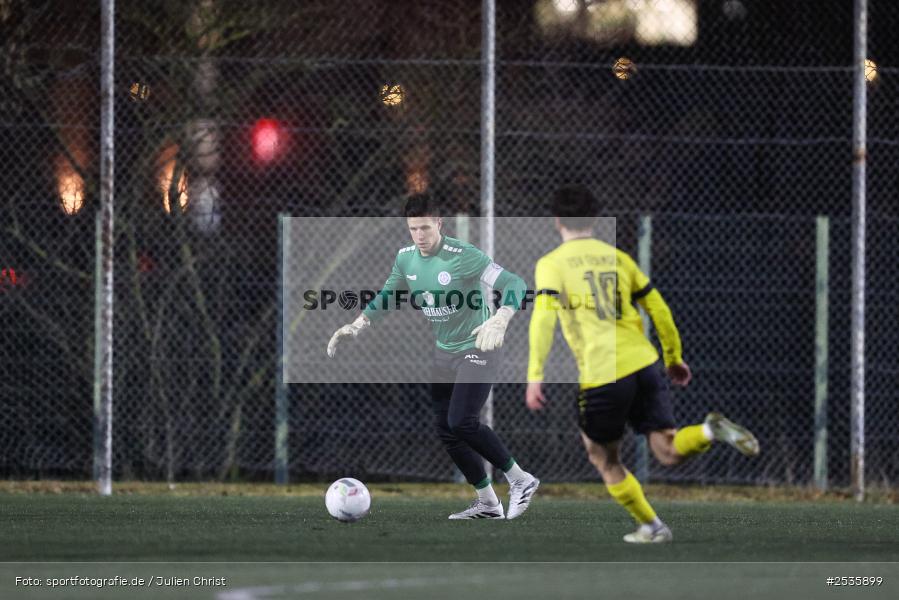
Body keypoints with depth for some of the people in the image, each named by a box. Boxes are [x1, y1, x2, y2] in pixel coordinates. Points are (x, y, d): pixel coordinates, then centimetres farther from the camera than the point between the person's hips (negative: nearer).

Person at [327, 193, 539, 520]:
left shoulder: (463, 256, -24)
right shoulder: (406, 258, -2)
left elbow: (514, 284, -27)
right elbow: (388, 296, 17)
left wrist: (500, 320, -44)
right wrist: (357, 325, 7)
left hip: (477, 349, -8)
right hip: (444, 352, 8)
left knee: (461, 422, -21)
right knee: (446, 430, 5)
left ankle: (520, 480, -5)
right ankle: (487, 502, 16)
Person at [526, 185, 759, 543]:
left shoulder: (551, 264, 1)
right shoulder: (616, 258, 15)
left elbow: (543, 318, -14)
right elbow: (658, 308, 16)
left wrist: (535, 375, -17)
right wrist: (674, 358, 27)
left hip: (601, 376, -4)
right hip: (643, 363, 4)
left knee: (603, 457, 17)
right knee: (669, 452, 2)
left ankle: (651, 526, 17)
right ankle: (710, 431, -26)